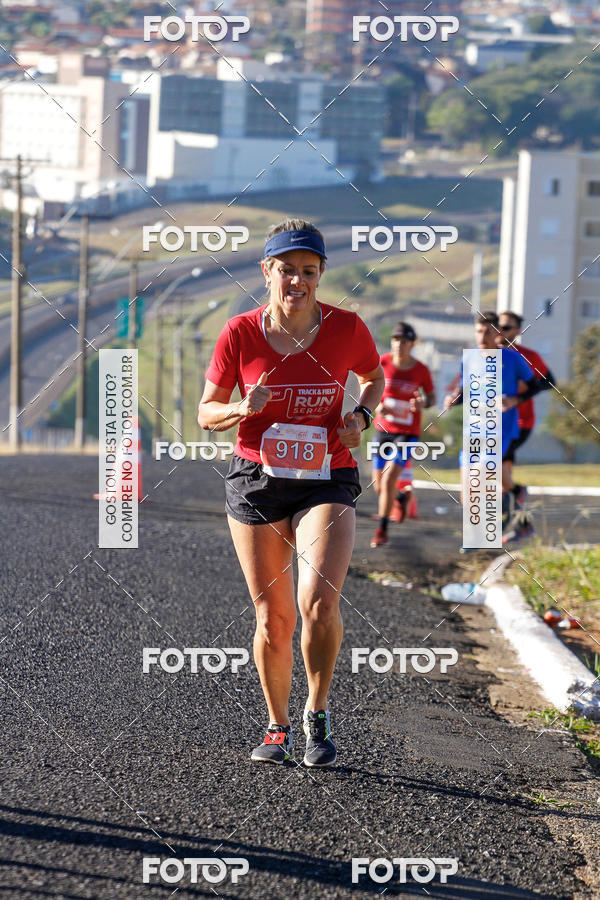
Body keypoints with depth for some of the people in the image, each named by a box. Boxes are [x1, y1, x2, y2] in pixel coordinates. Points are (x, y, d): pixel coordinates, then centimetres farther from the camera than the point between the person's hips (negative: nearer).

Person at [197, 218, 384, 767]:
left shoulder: (346, 328, -5)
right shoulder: (241, 333, -5)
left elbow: (375, 378, 16)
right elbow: (206, 413, 4)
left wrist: (360, 416, -4)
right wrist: (242, 410, -17)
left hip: (326, 483, -1)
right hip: (256, 479, 1)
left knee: (319, 603, -21)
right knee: (273, 619, 3)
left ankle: (317, 716, 2)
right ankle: (278, 727, 26)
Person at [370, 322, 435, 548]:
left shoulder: (421, 371, -8)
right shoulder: (383, 363, -7)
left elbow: (431, 396, 7)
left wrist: (423, 404, -16)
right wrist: (377, 406, -16)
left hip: (408, 433, -3)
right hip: (383, 429, 3)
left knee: (389, 479, -19)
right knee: (379, 486, 8)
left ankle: (382, 530, -8)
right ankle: (400, 498, 44)